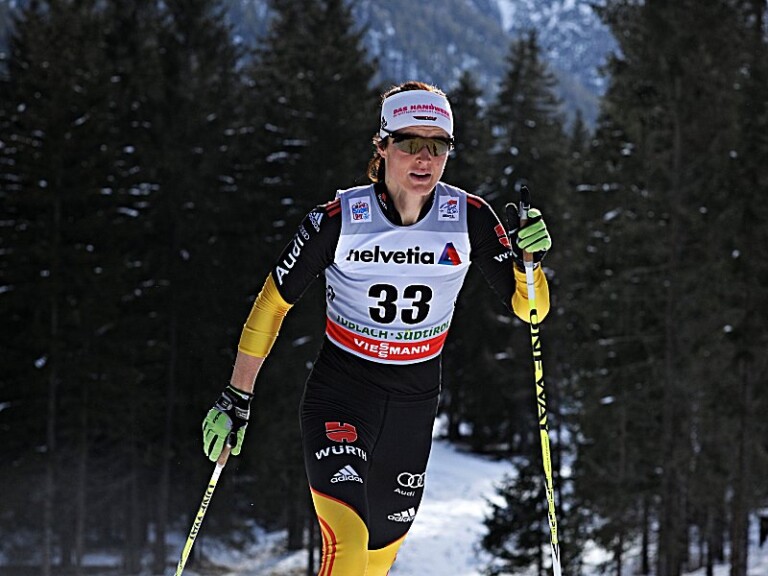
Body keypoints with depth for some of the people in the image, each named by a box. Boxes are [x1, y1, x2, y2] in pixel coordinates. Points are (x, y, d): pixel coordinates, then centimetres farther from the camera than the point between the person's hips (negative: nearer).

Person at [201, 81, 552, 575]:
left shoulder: (469, 219, -9)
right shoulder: (340, 219, -15)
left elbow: (530, 309, -8)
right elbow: (273, 303, -5)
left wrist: (528, 259, -29)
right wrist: (236, 399, -4)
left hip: (415, 401, 4)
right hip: (341, 391, -3)